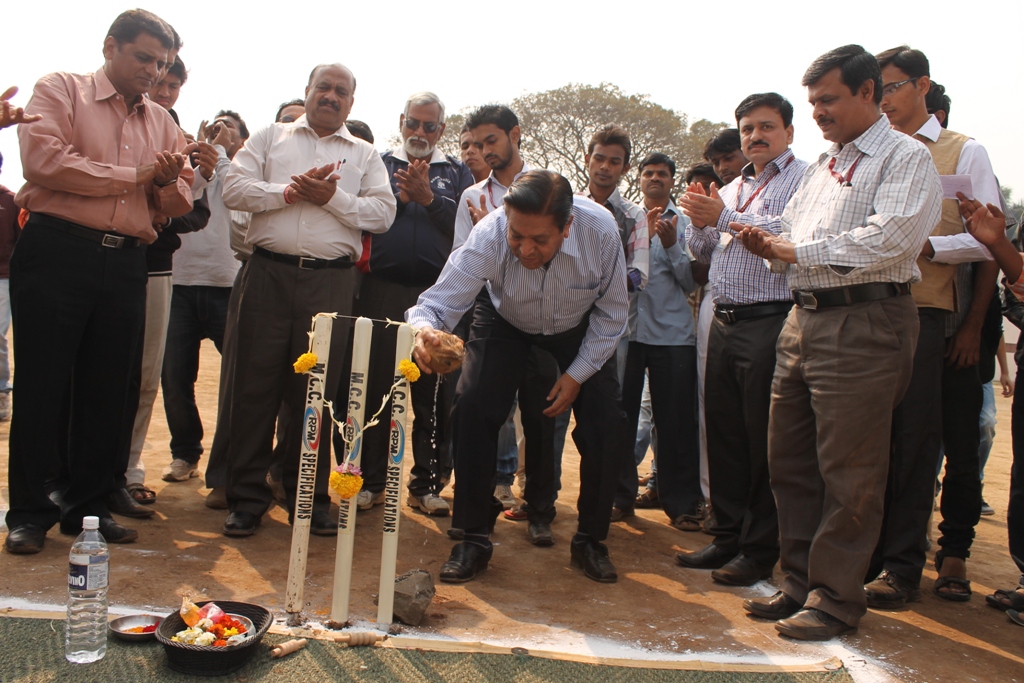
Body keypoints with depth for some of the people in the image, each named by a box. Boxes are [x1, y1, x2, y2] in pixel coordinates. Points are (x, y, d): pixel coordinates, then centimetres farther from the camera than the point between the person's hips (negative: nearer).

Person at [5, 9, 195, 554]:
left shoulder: (162, 122, 18)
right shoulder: (60, 90, 5)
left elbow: (179, 204, 15)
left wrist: (170, 183, -9)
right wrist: (134, 174, -7)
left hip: (126, 264, 5)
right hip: (57, 253, -4)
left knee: (107, 391, 7)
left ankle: (87, 505, 18)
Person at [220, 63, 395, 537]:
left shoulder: (364, 155, 16)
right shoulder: (270, 137, 16)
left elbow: (383, 213, 2)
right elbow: (235, 189, 4)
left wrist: (332, 197, -9)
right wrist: (287, 192, -8)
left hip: (331, 280, 0)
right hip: (270, 272, 0)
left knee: (317, 389, 4)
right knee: (256, 383, 0)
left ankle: (309, 497, 15)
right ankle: (247, 496, 10)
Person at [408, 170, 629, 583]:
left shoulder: (601, 230, -34)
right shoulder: (488, 237, -37)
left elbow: (612, 313, -18)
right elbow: (439, 303, -38)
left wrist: (578, 373, -19)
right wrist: (424, 330, -61)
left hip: (580, 329, 1)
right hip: (505, 322, 0)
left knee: (606, 422, -13)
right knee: (472, 408, -19)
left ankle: (590, 541, 9)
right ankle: (474, 540, -2)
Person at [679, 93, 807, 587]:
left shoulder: (804, 179, -1)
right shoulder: (731, 189, 21)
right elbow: (704, 253, 21)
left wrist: (724, 217, -16)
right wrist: (700, 223, 1)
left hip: (770, 323, -7)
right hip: (723, 323, 7)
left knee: (763, 441, -1)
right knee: (722, 435, 11)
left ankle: (760, 551, 10)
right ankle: (727, 538, 23)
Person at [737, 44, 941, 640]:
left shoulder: (907, 159, -3)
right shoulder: (823, 166, 22)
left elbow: (891, 238, -18)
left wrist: (797, 251, -12)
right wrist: (772, 245, 1)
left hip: (864, 323, -8)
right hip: (804, 319, 8)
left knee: (848, 471, -1)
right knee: (790, 461, 10)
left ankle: (837, 599, 12)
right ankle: (801, 584, 23)